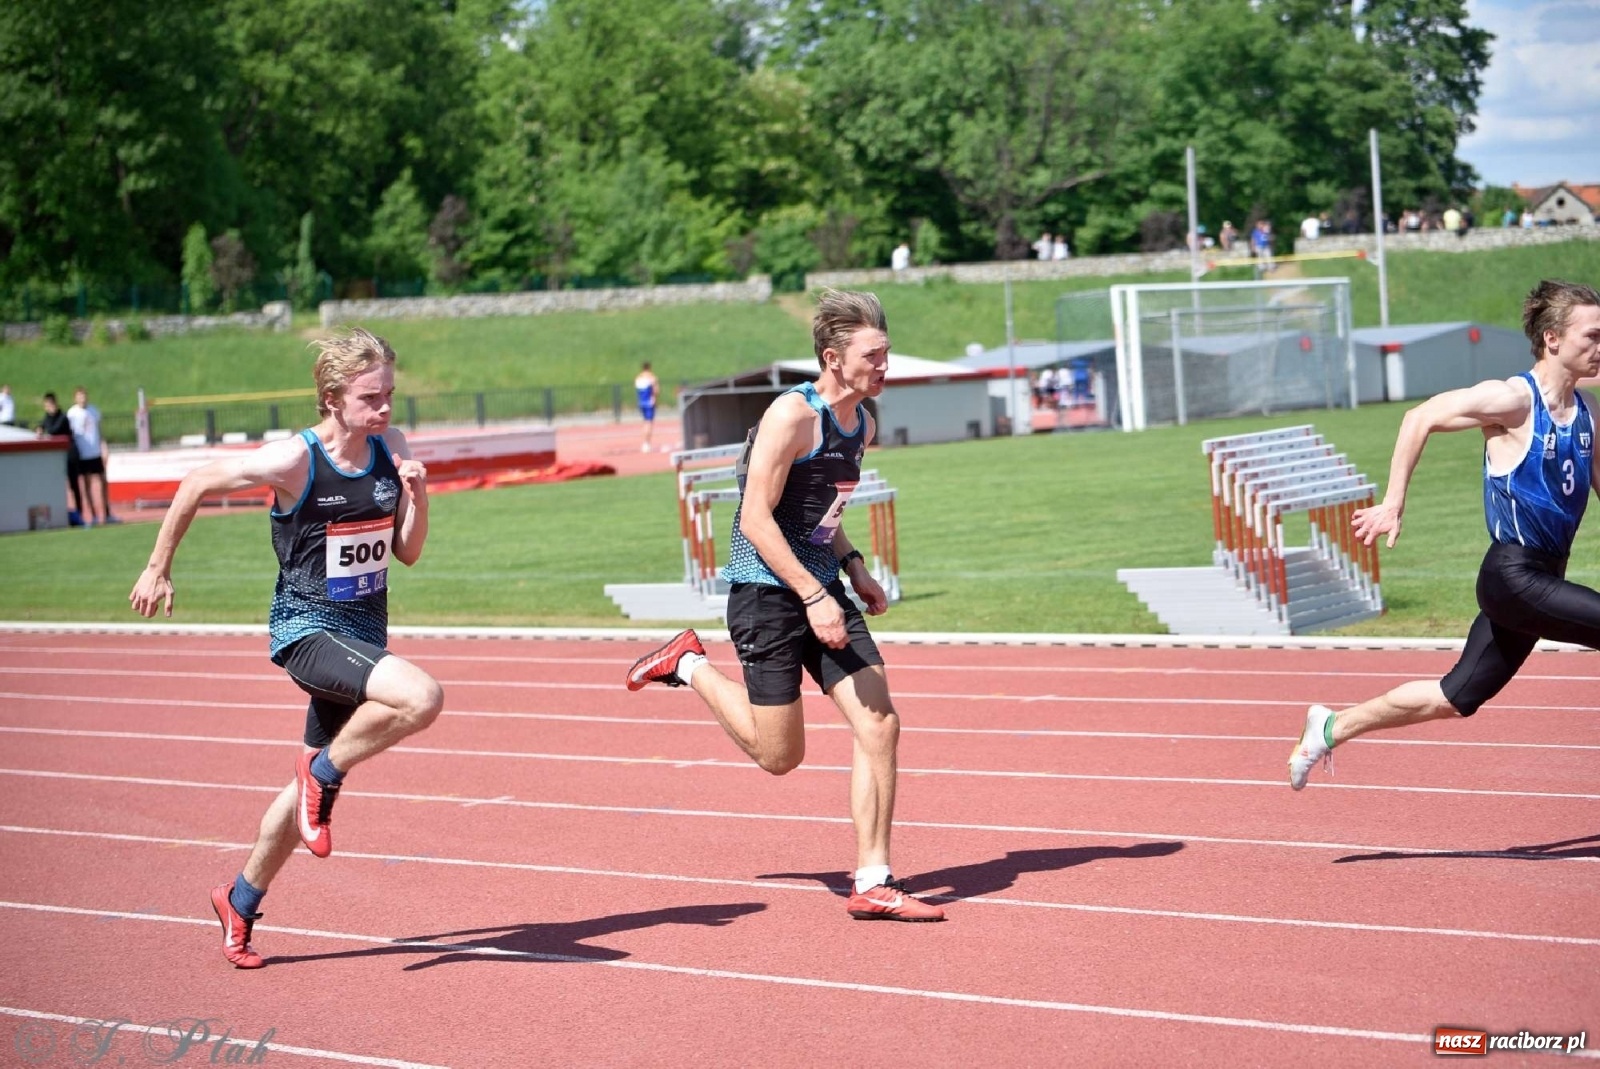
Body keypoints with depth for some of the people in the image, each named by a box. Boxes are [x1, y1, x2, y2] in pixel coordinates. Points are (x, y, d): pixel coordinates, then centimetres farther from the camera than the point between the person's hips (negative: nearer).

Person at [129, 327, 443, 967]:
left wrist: (417, 498, -14)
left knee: (313, 786, 16)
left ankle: (240, 903, 36)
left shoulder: (391, 449, -2)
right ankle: (324, 775, -6)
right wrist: (158, 569, 3)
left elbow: (407, 553, 5)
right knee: (421, 697, -31)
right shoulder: (294, 461, -18)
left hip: (364, 631, 6)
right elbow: (196, 484, -4)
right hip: (306, 628, -6)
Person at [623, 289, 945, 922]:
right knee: (780, 755, 0)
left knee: (880, 726, -5)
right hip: (767, 592, -8)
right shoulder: (792, 414, -17)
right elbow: (756, 519, -19)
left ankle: (873, 884, 1)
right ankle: (690, 666, 23)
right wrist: (814, 598, -23)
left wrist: (854, 568, 10)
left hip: (824, 589, 8)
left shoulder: (863, 425, 9)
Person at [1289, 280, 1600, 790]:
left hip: (1542, 580, 8)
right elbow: (1421, 418, -12)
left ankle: (1330, 728, 26)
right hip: (1514, 577, -8)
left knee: (1454, 699, 14)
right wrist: (1393, 504, -13)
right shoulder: (1514, 399, -14)